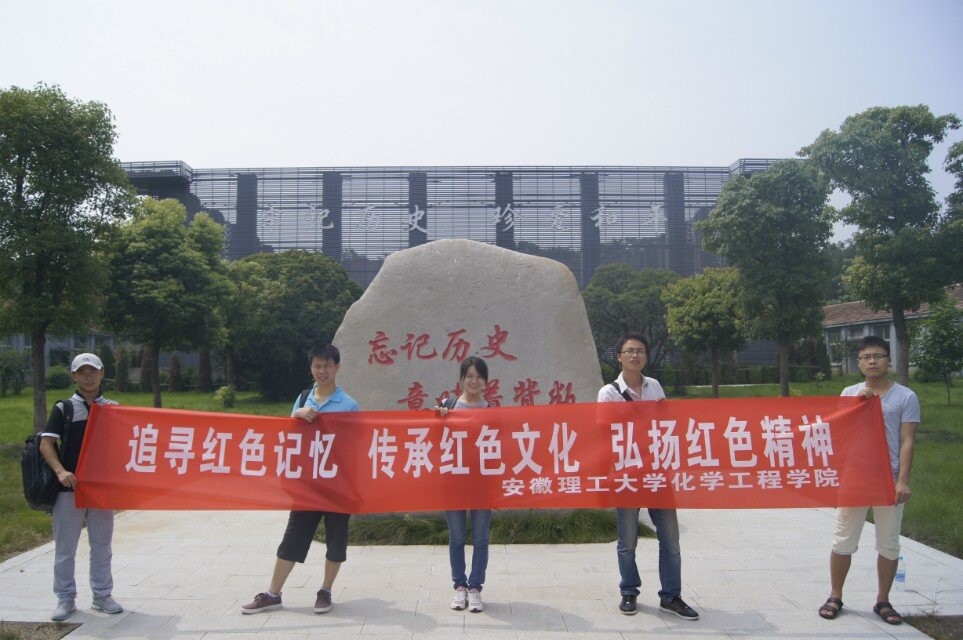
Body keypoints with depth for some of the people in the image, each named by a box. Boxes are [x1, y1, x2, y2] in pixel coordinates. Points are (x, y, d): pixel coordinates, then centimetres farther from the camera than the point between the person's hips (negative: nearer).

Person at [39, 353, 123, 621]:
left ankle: (102, 595, 22)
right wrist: (60, 471, -21)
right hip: (69, 488, -2)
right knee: (65, 547, 6)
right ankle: (66, 599, 19)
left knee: (102, 546, 10)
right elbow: (46, 443, -6)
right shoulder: (64, 408, 0)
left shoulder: (113, 408, 6)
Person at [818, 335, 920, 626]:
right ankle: (835, 597, 18)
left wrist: (903, 480, -12)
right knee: (844, 540, 6)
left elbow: (907, 441, -5)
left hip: (889, 479, -1)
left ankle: (882, 601, 23)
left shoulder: (906, 397, 0)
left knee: (888, 544, 8)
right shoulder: (849, 393, 6)